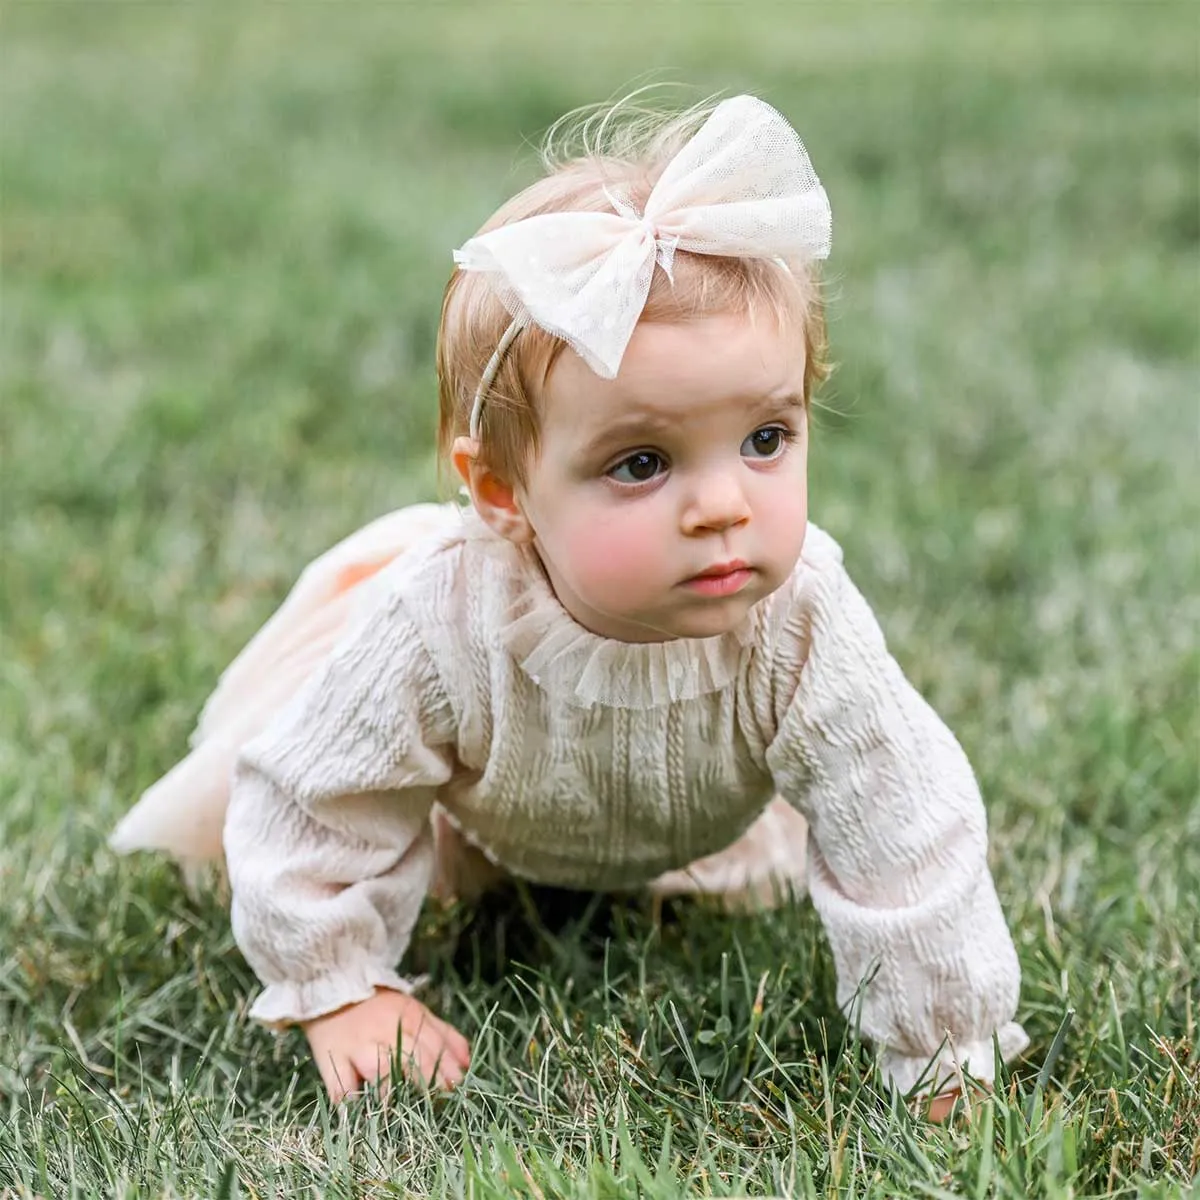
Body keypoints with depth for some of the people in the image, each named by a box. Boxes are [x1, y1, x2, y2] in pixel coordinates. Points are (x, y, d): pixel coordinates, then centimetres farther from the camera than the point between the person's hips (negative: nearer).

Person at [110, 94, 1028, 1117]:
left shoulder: (804, 630, -46)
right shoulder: (440, 624, -47)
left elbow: (910, 842, -38)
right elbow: (310, 803, -31)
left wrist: (950, 1066, -36)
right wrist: (341, 992, -26)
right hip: (474, 807, -1)